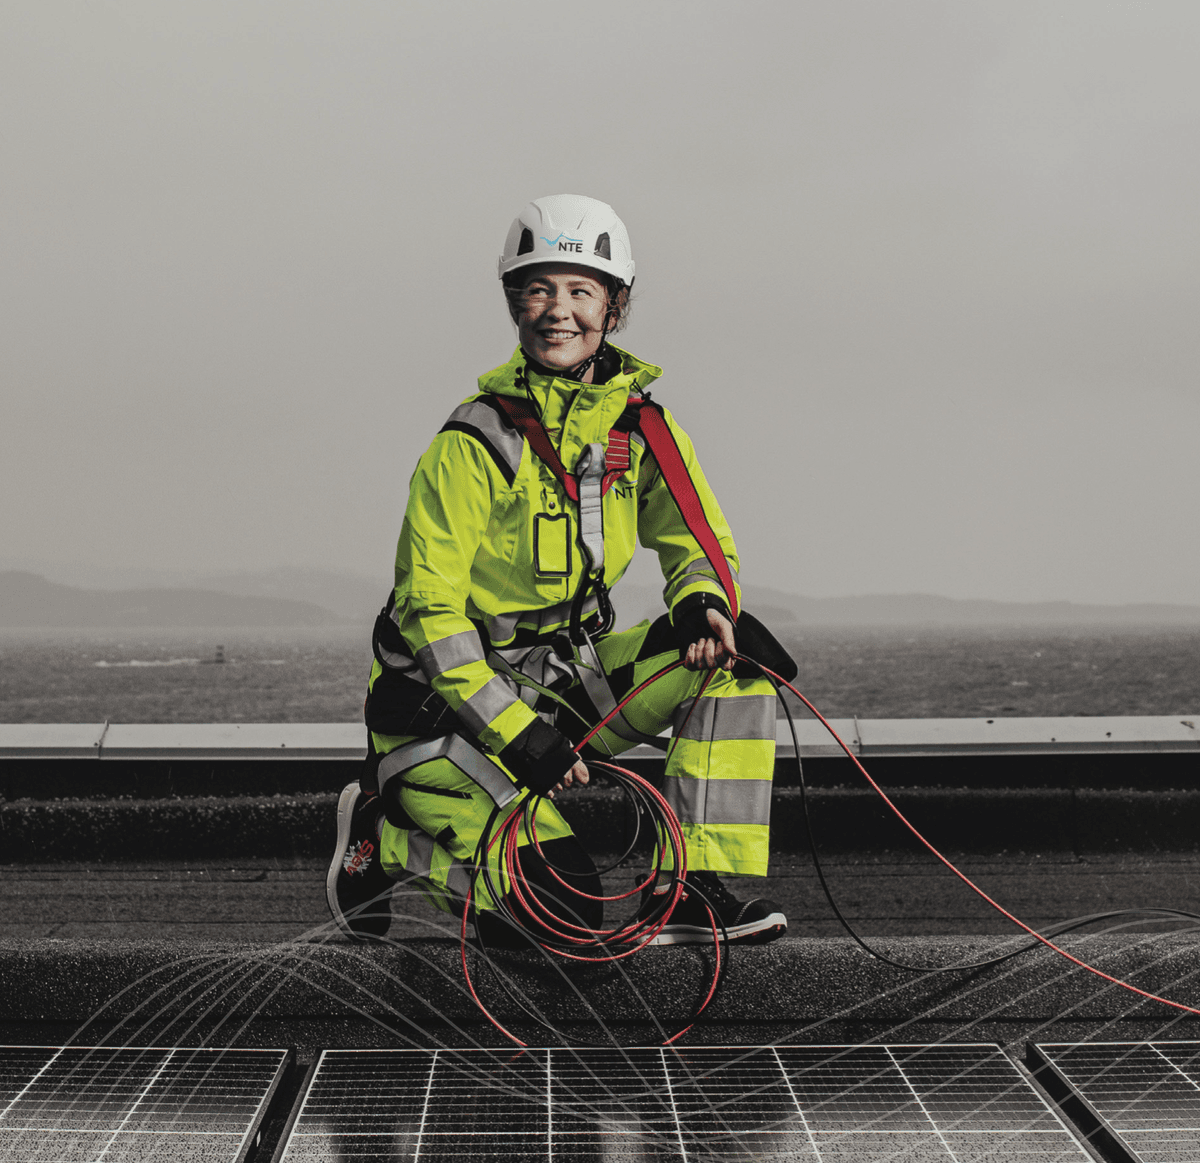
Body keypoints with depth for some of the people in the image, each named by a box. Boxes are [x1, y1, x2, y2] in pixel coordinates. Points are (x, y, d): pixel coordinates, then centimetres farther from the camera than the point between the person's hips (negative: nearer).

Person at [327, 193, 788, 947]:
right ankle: (385, 842, 7)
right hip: (455, 696, -6)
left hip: (574, 672, 6)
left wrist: (701, 602, -18)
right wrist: (517, 734, -24)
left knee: (736, 661, -15)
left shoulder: (640, 425, 0)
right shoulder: (476, 444, -17)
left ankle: (695, 887, -14)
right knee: (564, 910, -17)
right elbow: (429, 609, -18)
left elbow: (701, 543, 8)